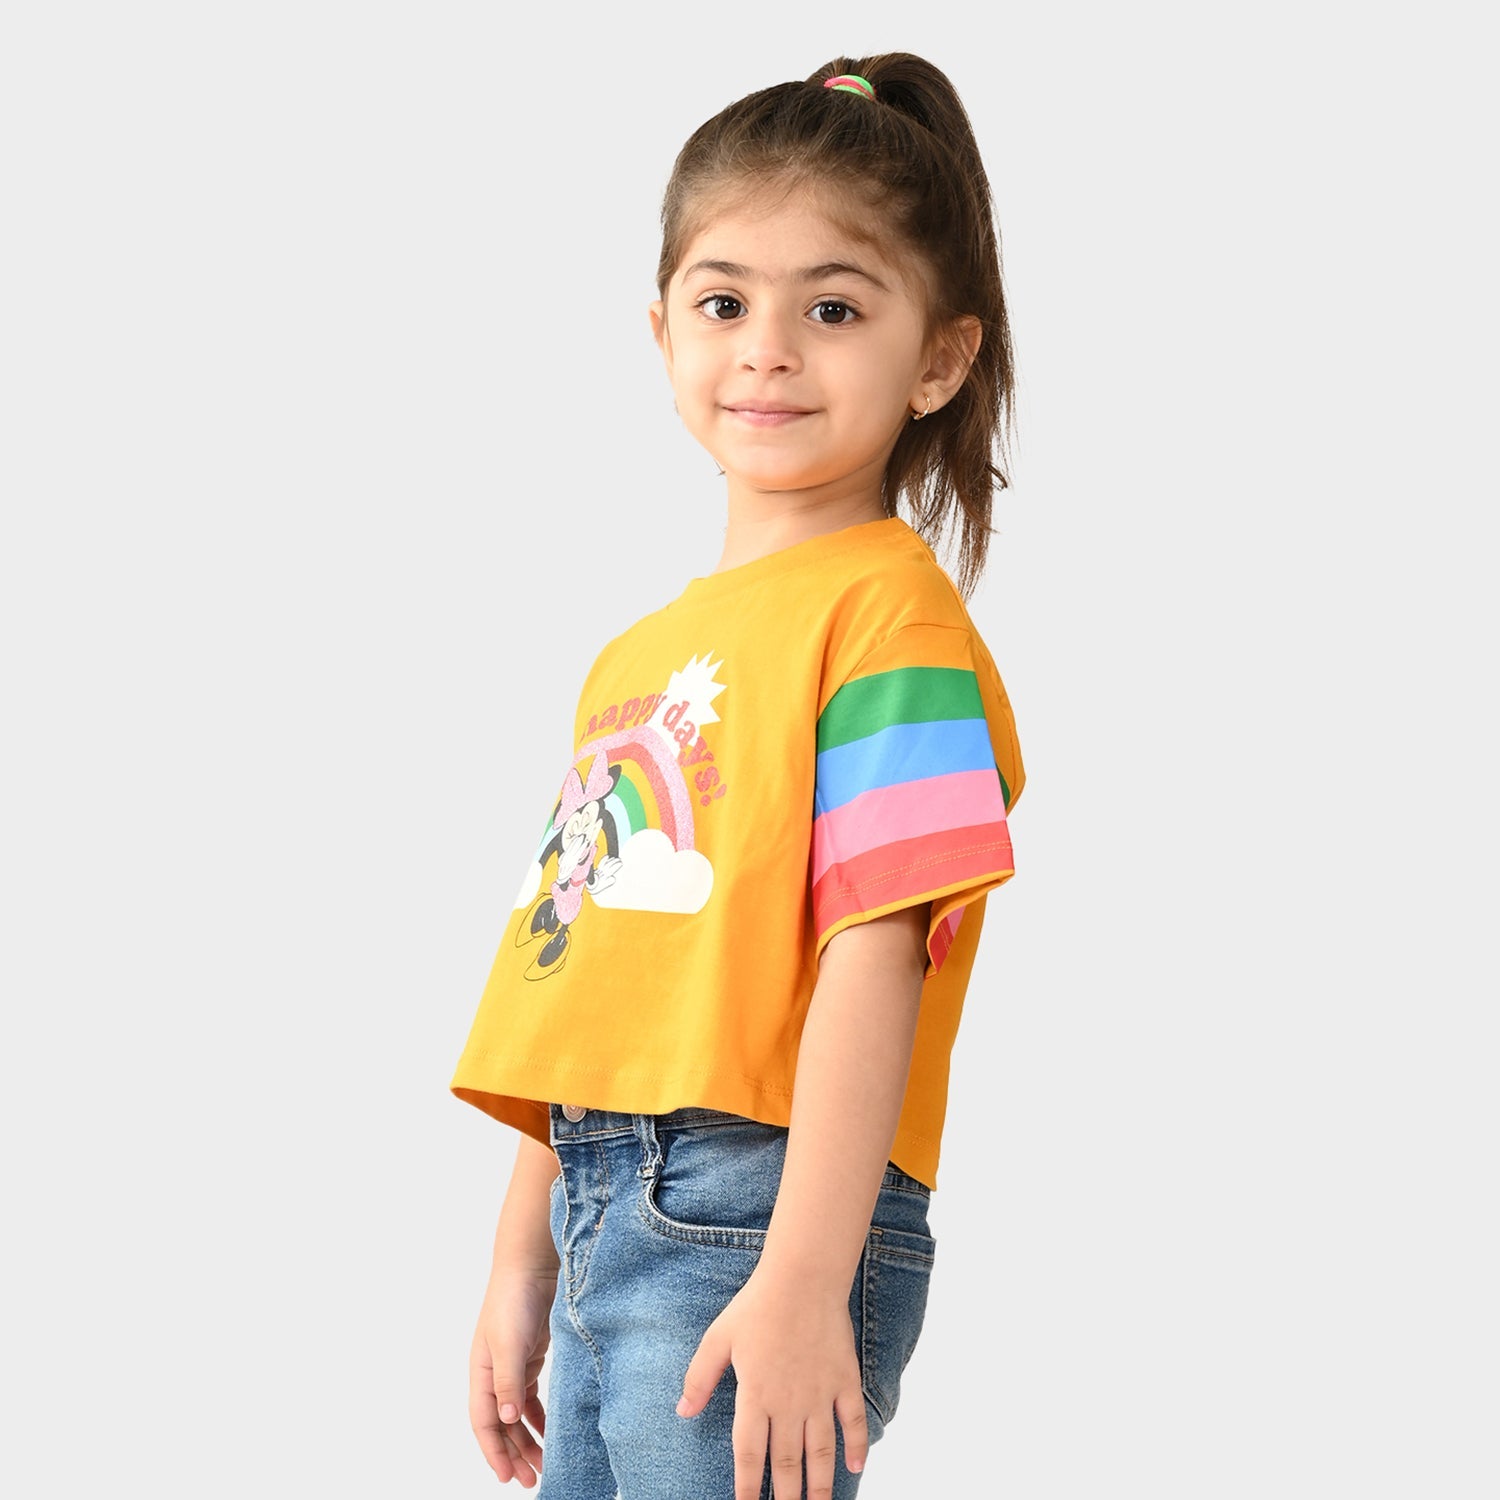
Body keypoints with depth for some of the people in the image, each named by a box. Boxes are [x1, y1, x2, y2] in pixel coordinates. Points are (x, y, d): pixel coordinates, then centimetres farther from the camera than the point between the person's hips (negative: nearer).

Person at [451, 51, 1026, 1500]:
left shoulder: (888, 610, -7)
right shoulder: (637, 656, 18)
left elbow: (875, 959, -15)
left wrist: (801, 1283, -22)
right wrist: (520, 1271, 19)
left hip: (757, 1210, -8)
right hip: (608, 1217, 8)